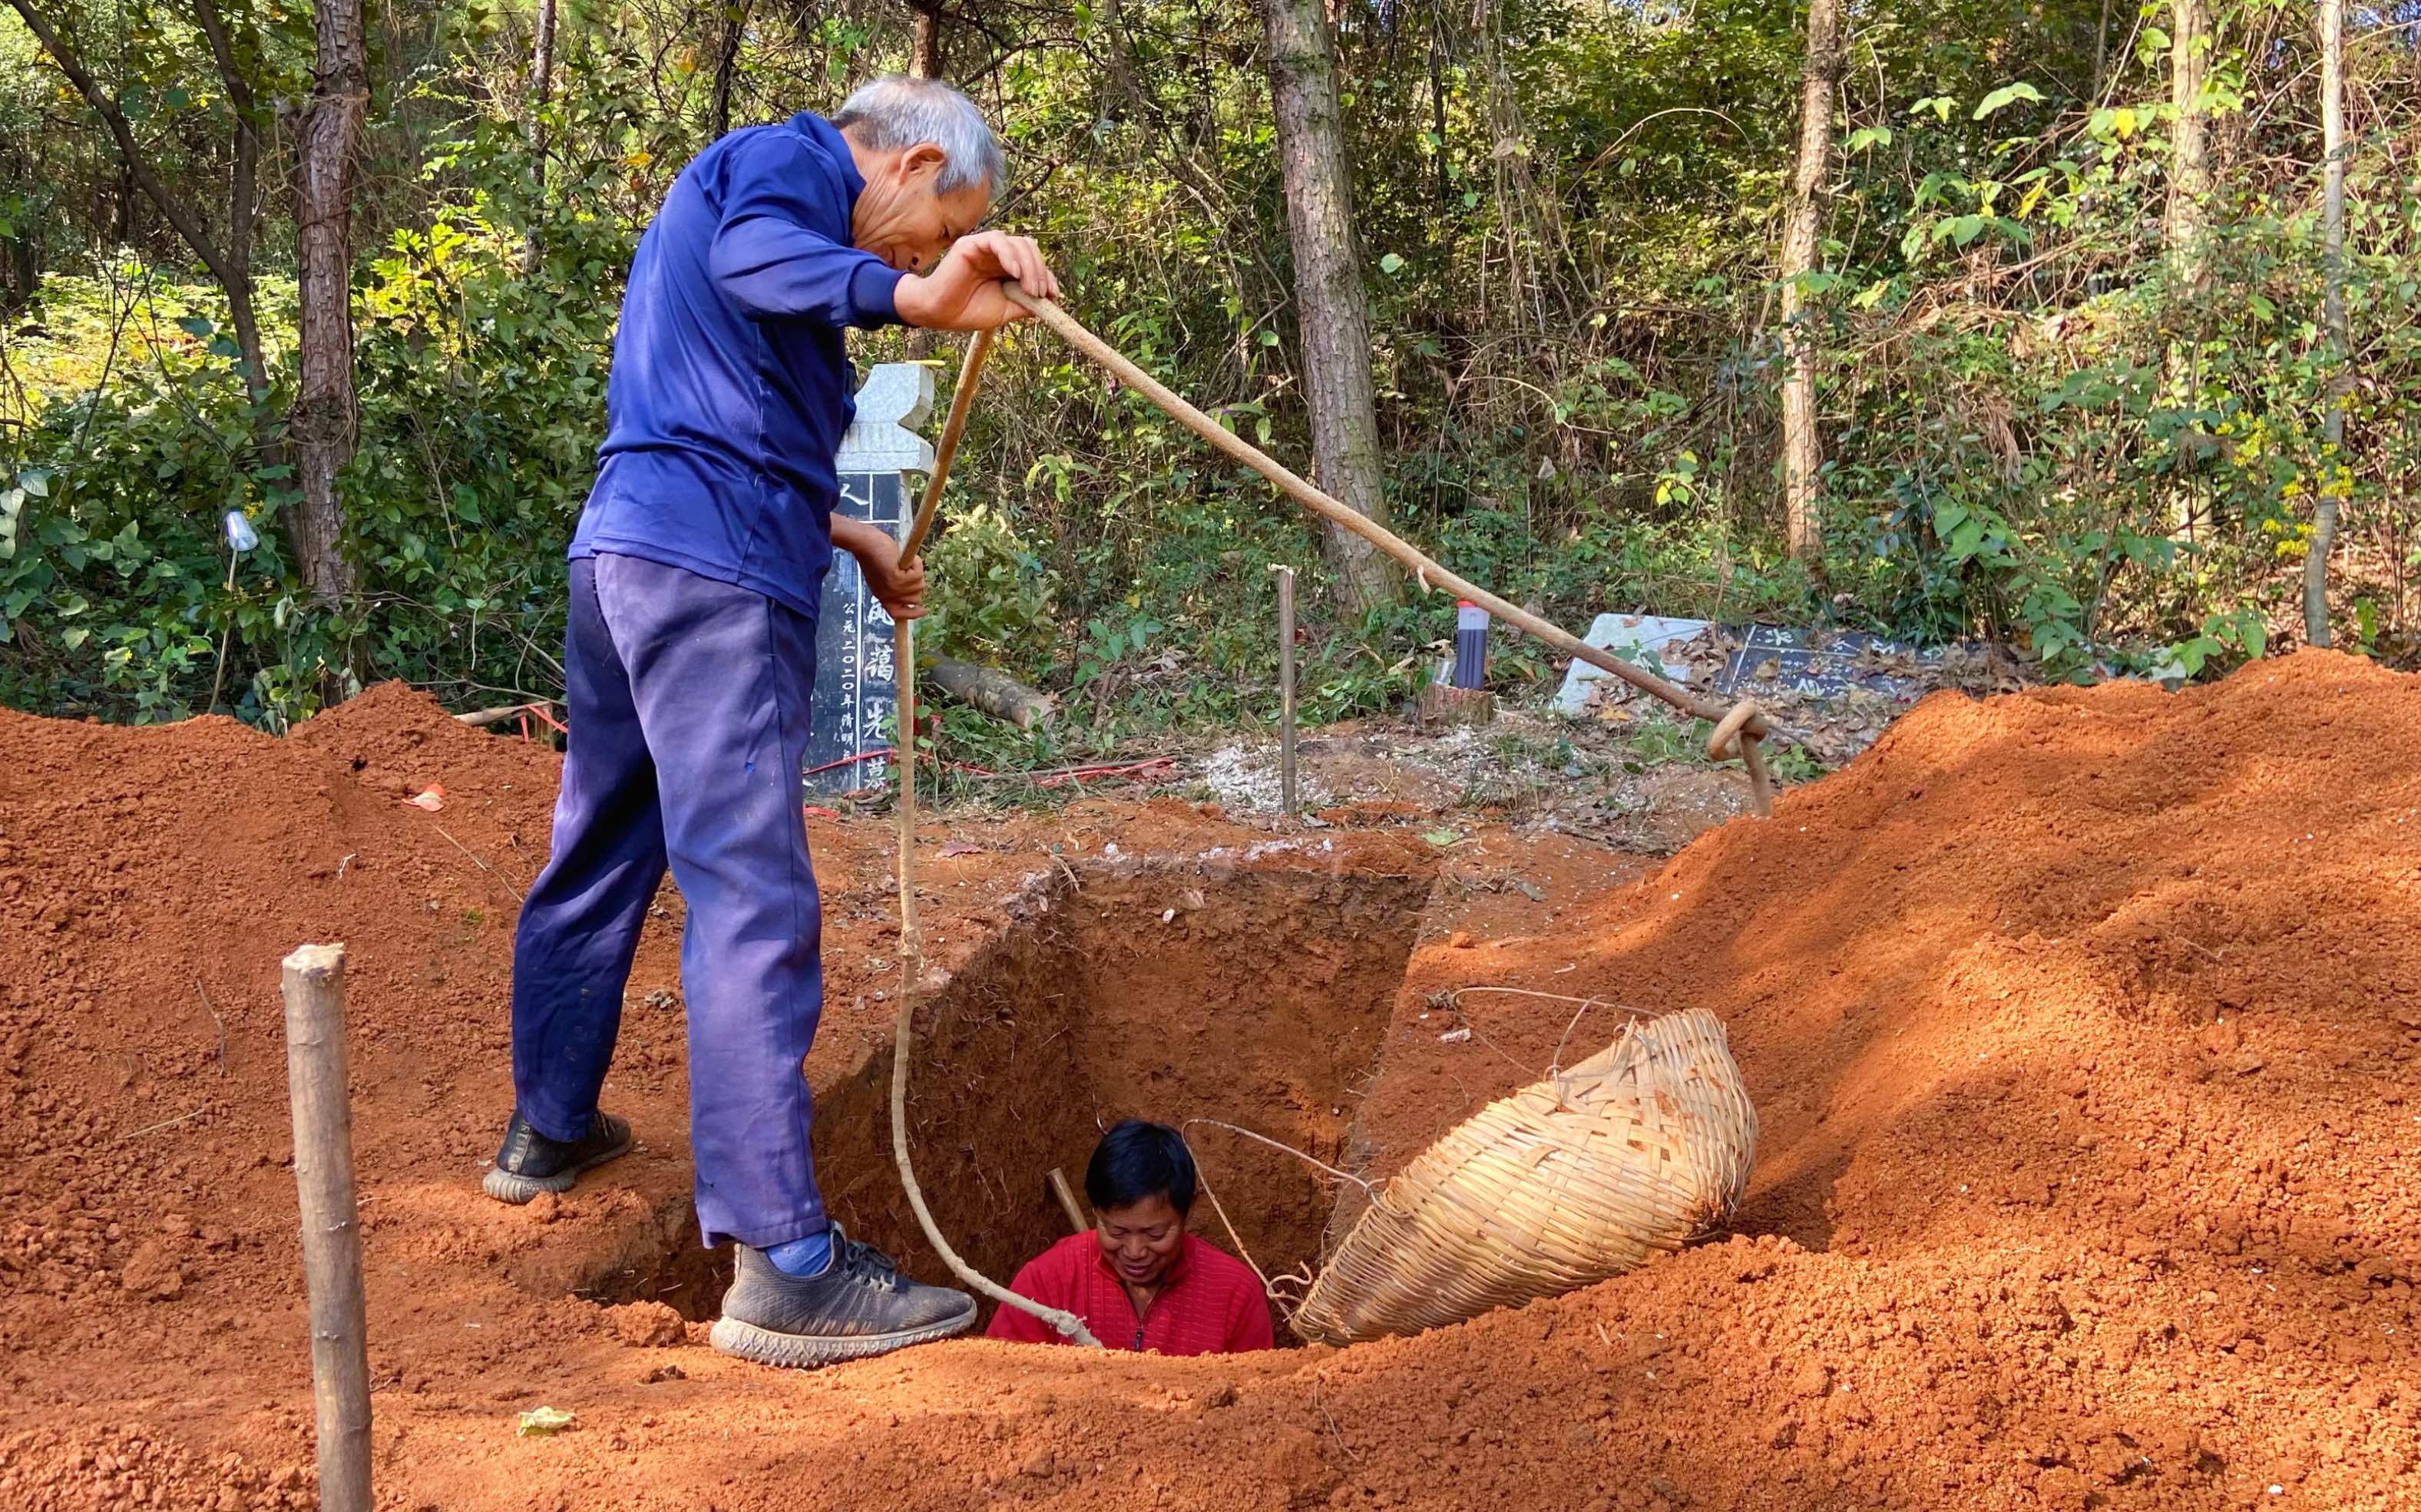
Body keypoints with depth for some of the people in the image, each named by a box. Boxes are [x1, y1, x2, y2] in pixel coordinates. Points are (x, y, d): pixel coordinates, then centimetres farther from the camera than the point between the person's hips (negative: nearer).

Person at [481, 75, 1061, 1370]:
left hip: (623, 553, 10)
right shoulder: (782, 159, -2)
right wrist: (911, 298, -45)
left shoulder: (749, 183, 28)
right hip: (713, 577, -10)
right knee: (752, 898, -14)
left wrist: (850, 537, 40)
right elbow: (750, 256, -28)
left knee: (599, 854, 22)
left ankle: (547, 1129, 38)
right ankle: (782, 1263, -18)